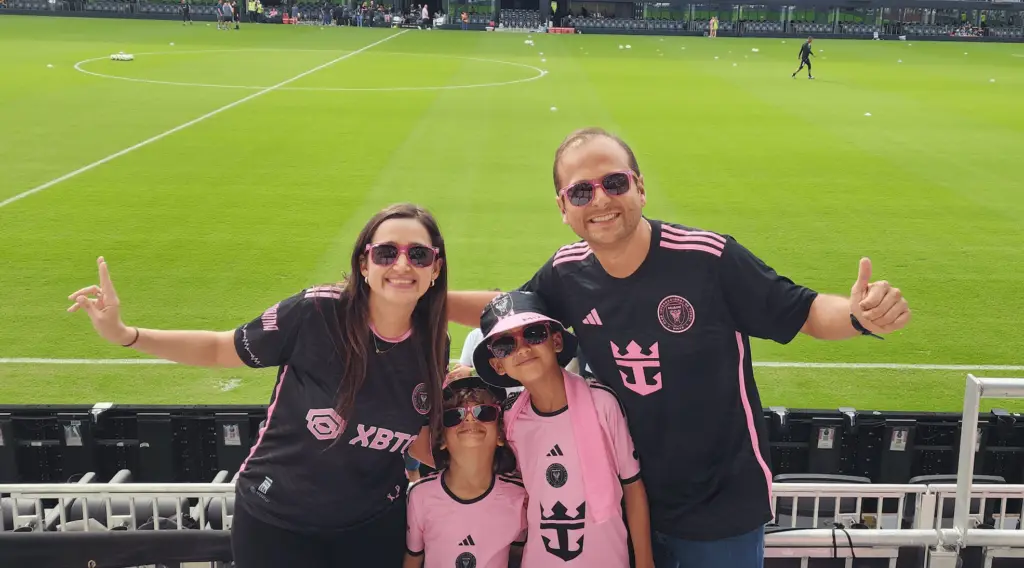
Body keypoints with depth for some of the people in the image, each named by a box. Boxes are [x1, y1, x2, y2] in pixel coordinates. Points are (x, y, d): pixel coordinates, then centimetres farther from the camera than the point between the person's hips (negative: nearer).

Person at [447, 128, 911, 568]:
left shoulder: (709, 259, -23)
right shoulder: (568, 274, -9)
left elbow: (805, 312, -14)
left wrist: (860, 315, -35)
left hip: (723, 508, -3)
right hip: (626, 502, 3)